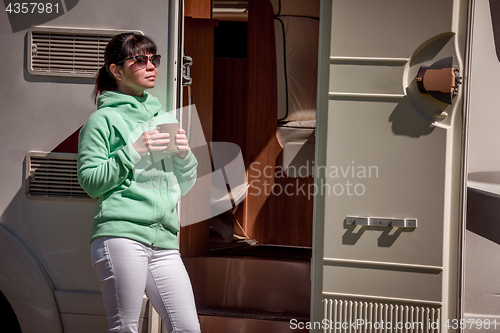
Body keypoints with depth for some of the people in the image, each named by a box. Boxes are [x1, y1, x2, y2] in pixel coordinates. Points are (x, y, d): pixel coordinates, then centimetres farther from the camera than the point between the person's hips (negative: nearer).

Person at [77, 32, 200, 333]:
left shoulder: (163, 118, 23)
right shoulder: (103, 119, 4)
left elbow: (184, 185, 24)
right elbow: (90, 181, -4)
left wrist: (184, 155, 5)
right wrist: (133, 152, -10)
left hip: (163, 241, 6)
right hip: (121, 236, -6)